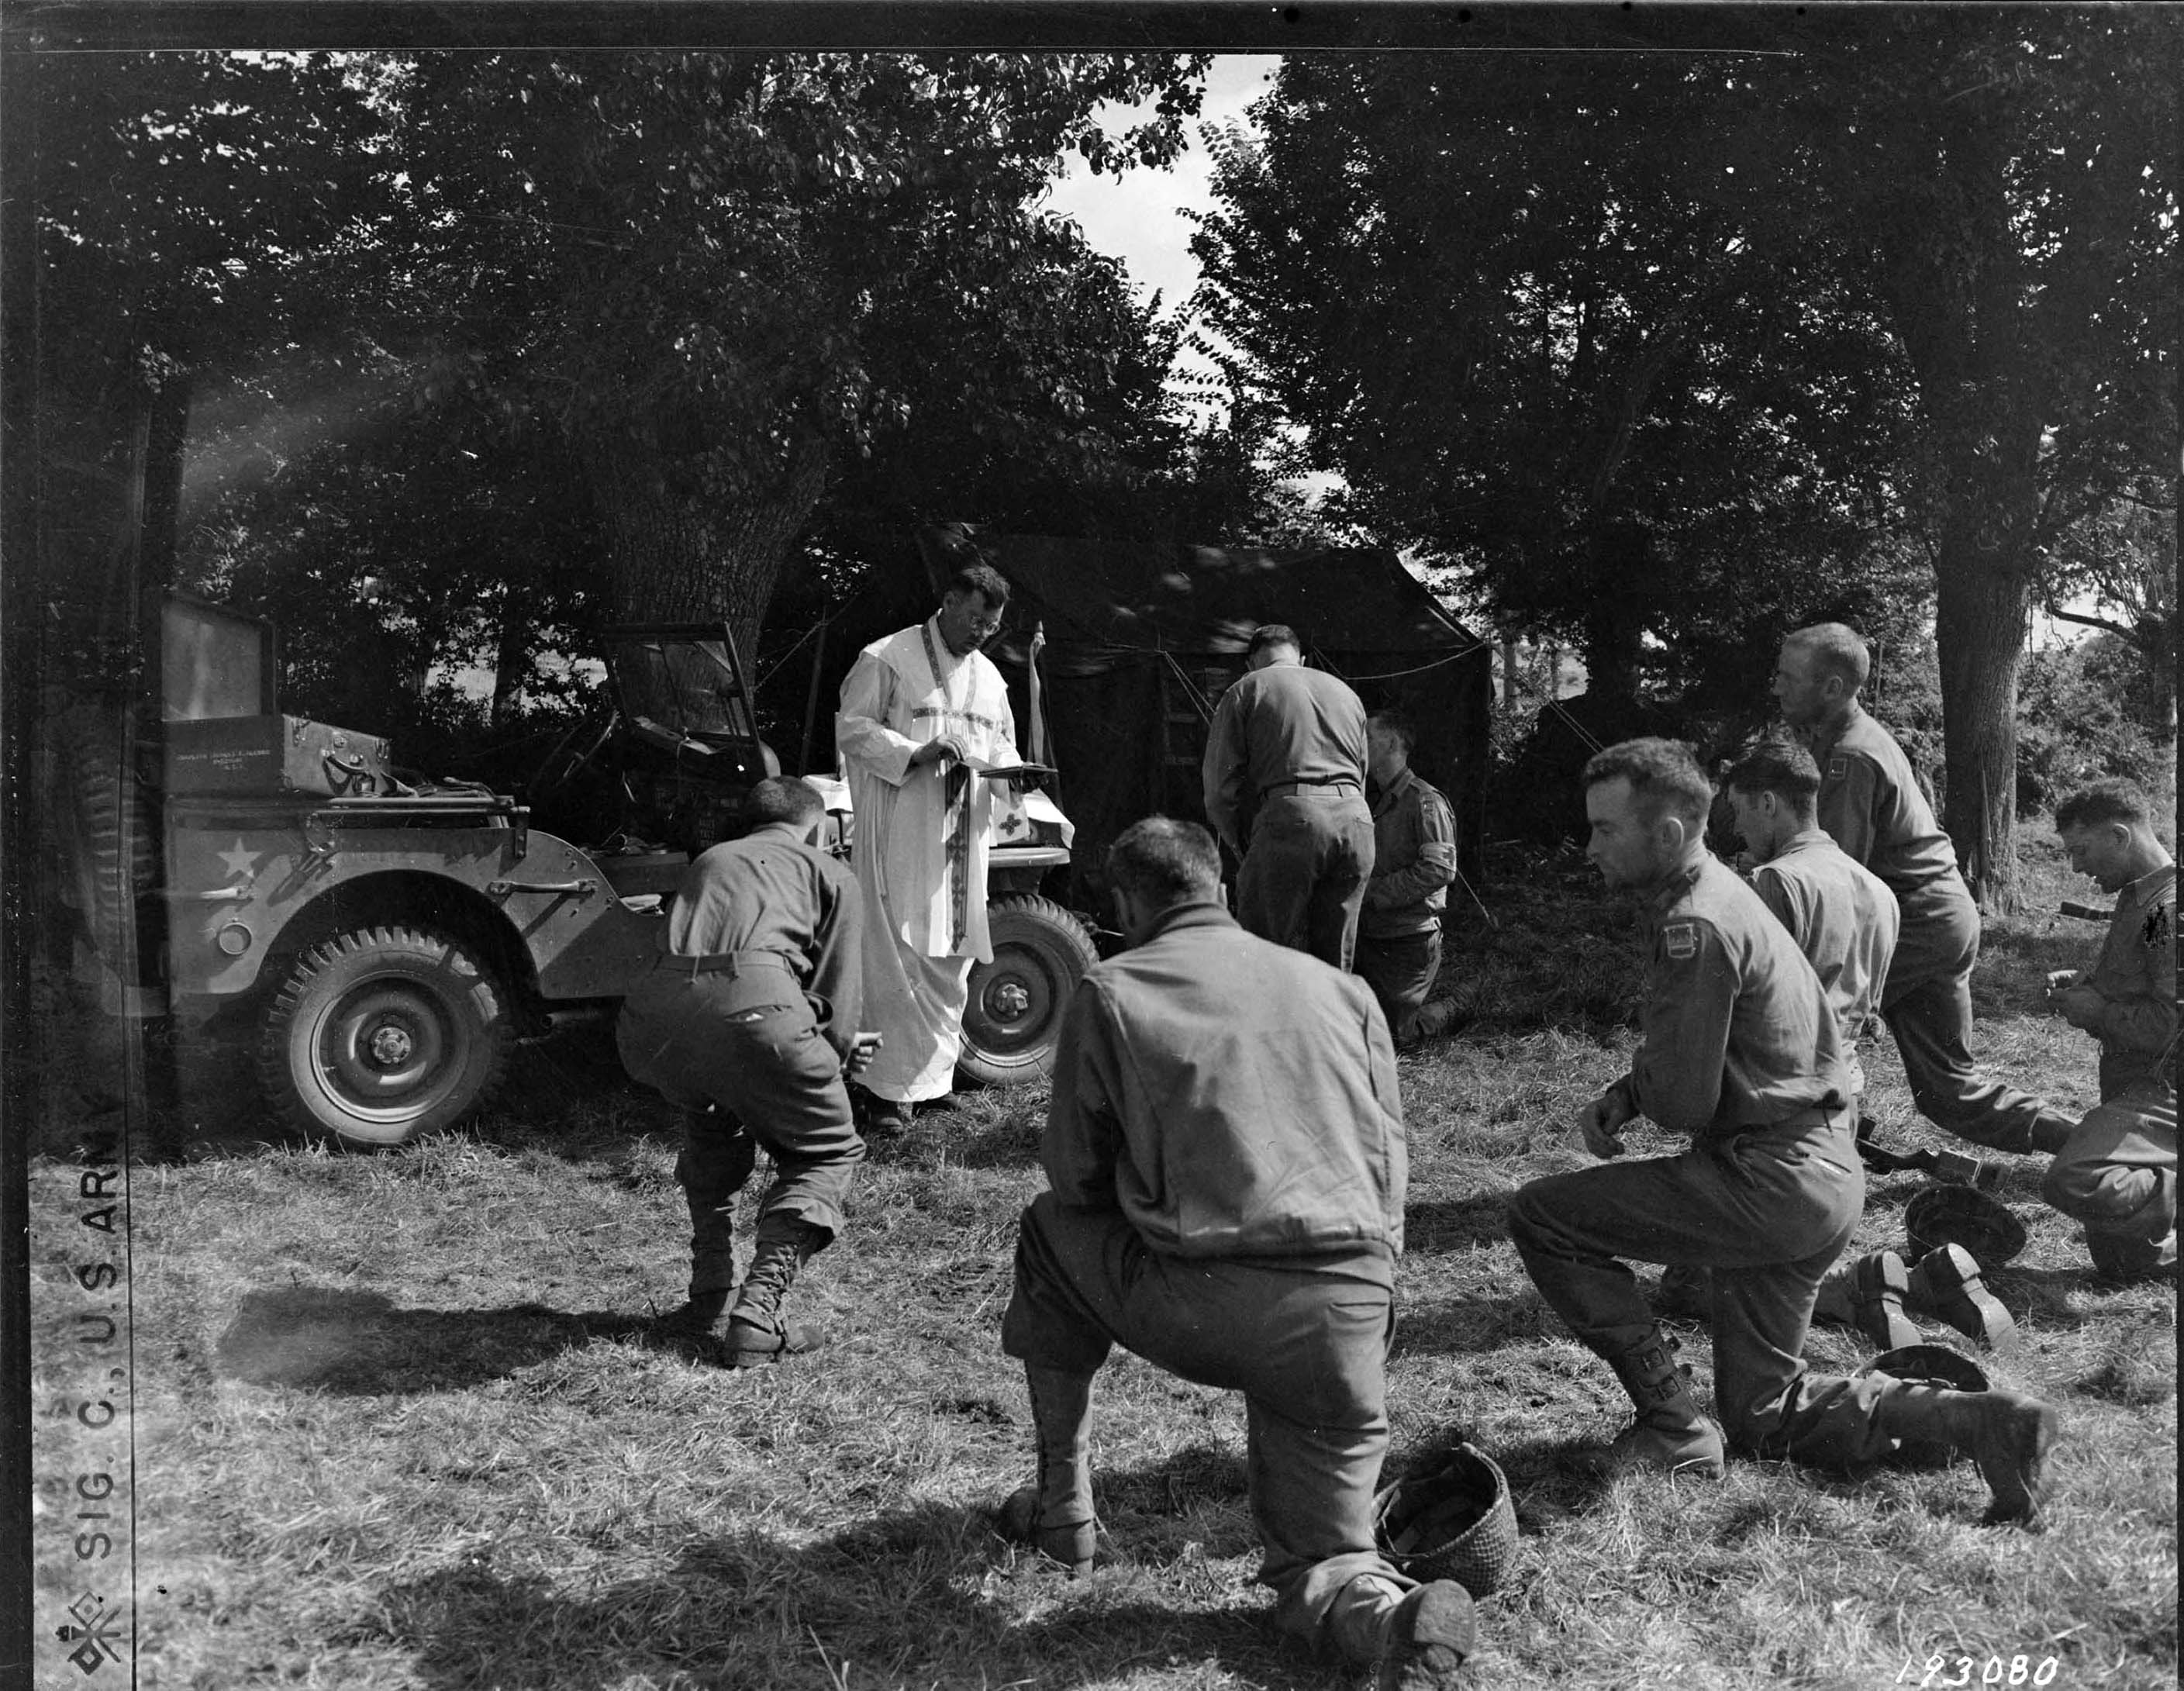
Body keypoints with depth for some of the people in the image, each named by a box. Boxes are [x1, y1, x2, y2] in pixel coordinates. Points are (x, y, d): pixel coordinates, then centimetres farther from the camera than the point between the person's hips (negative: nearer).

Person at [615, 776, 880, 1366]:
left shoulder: (707, 862, 37)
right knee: (827, 1155, 19)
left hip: (654, 1022, 5)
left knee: (712, 1129, 36)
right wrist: (838, 1052, 33)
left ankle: (707, 1300, 29)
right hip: (755, 1011, -5)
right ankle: (758, 1312, 3)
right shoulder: (829, 875, 24)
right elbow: (837, 1004, 12)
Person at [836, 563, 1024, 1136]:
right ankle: (894, 1088, -4)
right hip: (900, 836, -6)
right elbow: (851, 727, -6)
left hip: (963, 840, 6)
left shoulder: (989, 677, 18)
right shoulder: (886, 659, -2)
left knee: (950, 959, 8)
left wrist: (1011, 769, 0)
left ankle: (933, 1072, 20)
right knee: (898, 958, -8)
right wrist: (913, 754, -19)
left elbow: (1001, 746, 23)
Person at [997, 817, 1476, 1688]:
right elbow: (1390, 1155, 17)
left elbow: (1073, 1178, 9)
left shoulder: (1109, 992, 5)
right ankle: (1389, 1614, -16)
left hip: (1193, 1309, -3)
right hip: (1352, 1313, 3)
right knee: (1315, 1570, 20)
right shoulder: (1340, 986, 15)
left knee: (1050, 1230, 28)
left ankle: (1063, 1506, 30)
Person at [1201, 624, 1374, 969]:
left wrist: (1243, 848, 15)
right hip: (1357, 820, 5)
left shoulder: (1246, 690, 11)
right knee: (1334, 964, 11)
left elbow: (1221, 789, 4)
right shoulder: (1345, 692, 27)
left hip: (1290, 814, -5)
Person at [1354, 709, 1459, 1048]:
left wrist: (1373, 892, -20)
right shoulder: (1370, 800, 14)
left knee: (1389, 1036, -7)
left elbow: (1439, 870, -23)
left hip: (1408, 941, -8)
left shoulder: (1426, 803, -12)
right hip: (1366, 936, 8)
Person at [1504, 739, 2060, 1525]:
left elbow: (1683, 1102, -21)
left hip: (1773, 1181, -10)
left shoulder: (1697, 927, -21)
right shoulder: (1714, 893, 11)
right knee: (1761, 1416, 18)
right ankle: (1976, 1416, 8)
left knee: (1539, 1216, -8)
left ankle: (1673, 1425, -2)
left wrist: (1636, 1084, 1)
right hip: (1821, 1174, 10)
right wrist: (1616, 1100, 2)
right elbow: (1689, 1056, 19)